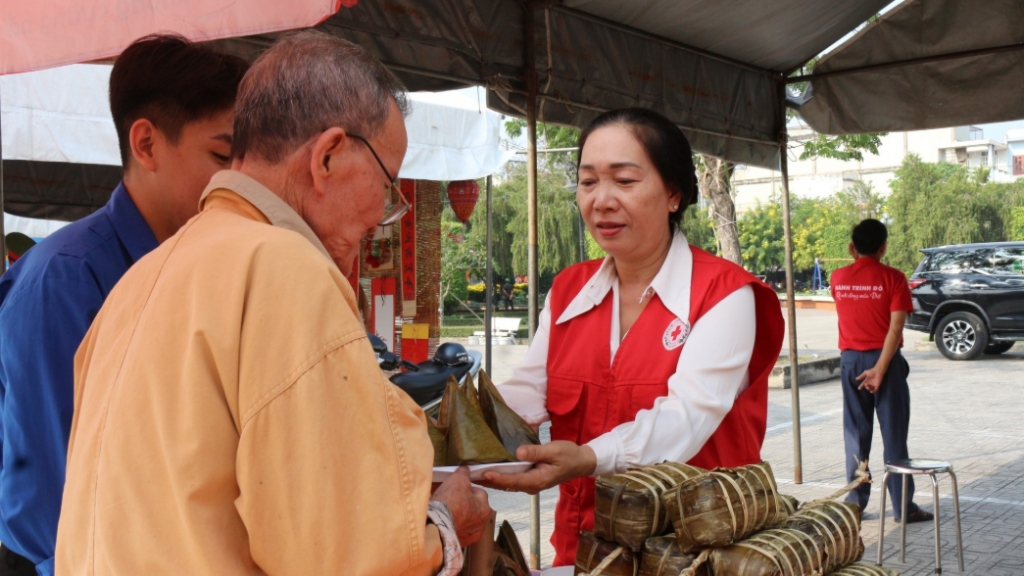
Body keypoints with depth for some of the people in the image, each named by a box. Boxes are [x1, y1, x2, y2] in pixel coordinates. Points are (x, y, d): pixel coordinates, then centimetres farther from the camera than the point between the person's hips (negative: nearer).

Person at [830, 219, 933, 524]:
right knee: (894, 435, 2)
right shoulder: (892, 278, -8)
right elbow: (896, 327, -16)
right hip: (884, 359, -3)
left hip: (851, 361, 3)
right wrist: (880, 369, -17)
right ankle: (904, 506, 7)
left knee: (856, 433, 10)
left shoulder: (838, 278, 2)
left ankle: (855, 502, 12)